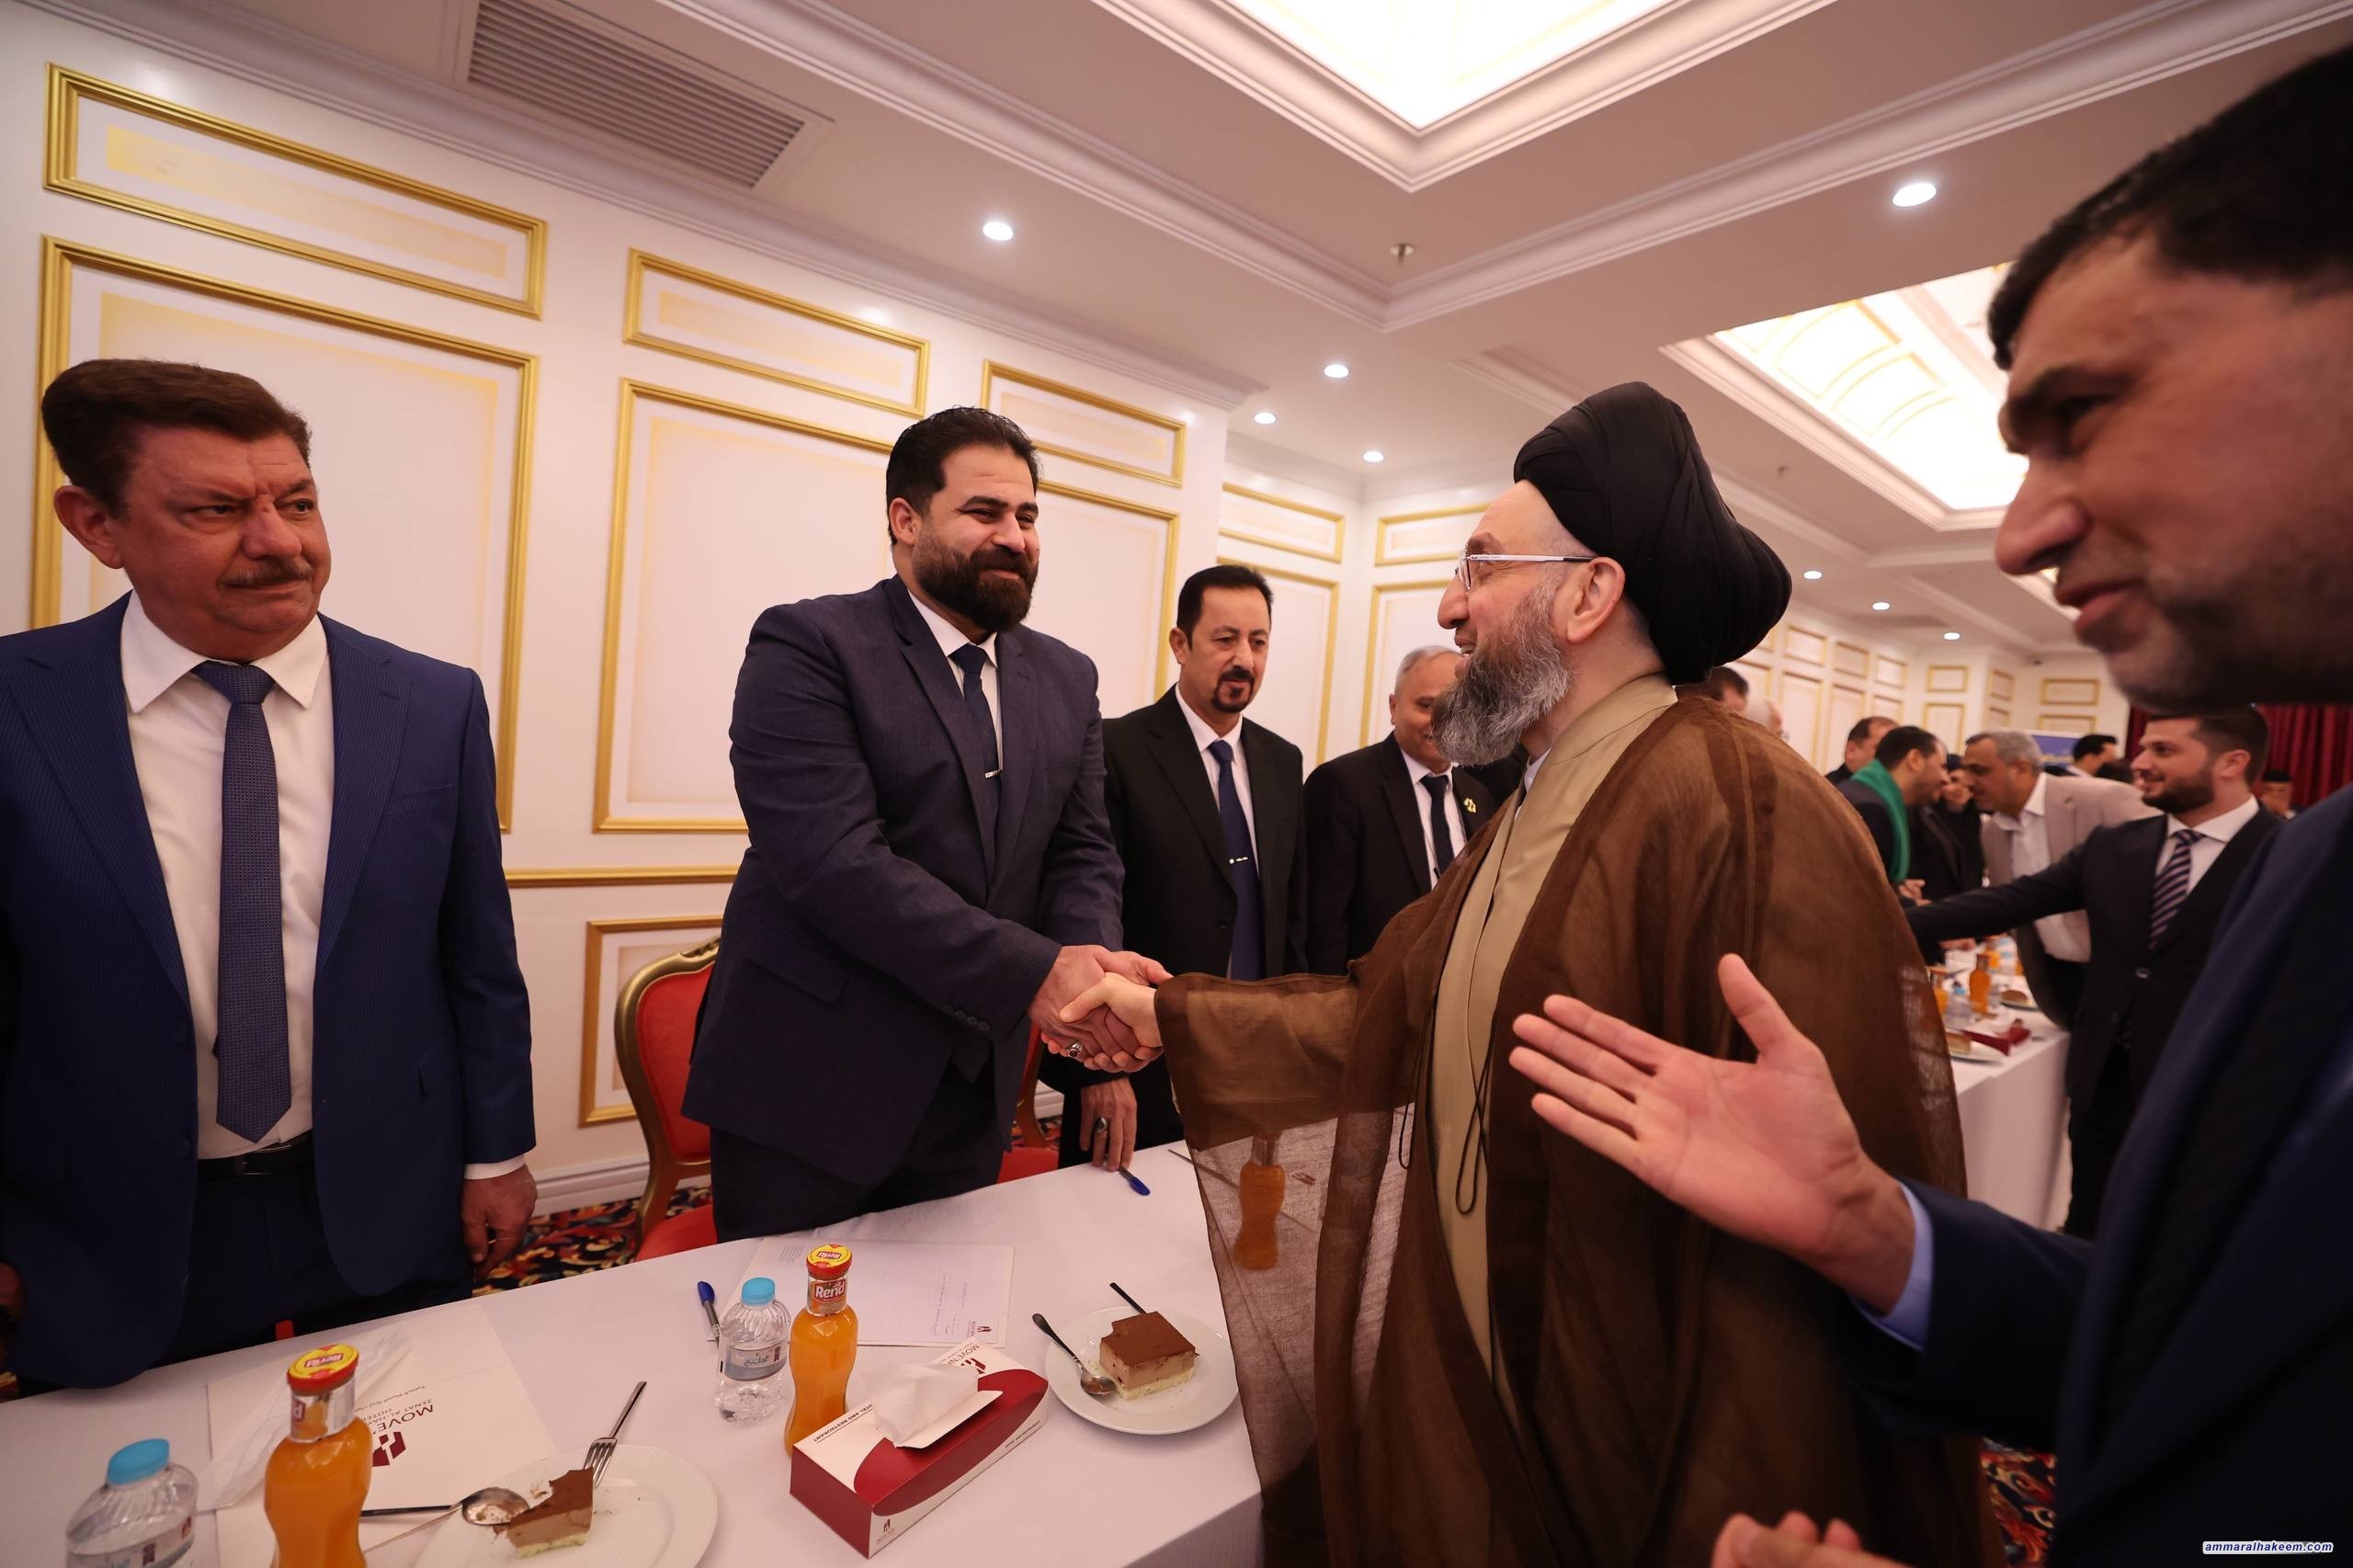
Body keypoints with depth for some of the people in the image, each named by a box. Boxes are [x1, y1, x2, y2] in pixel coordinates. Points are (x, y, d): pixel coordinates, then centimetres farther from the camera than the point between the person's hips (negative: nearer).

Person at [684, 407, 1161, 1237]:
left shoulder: (1066, 678, 7)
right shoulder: (806, 644, -12)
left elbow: (1082, 851, 5)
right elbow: (834, 857, -22)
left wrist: (1090, 965, -16)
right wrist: (1034, 975, -27)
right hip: (808, 1086, -5)